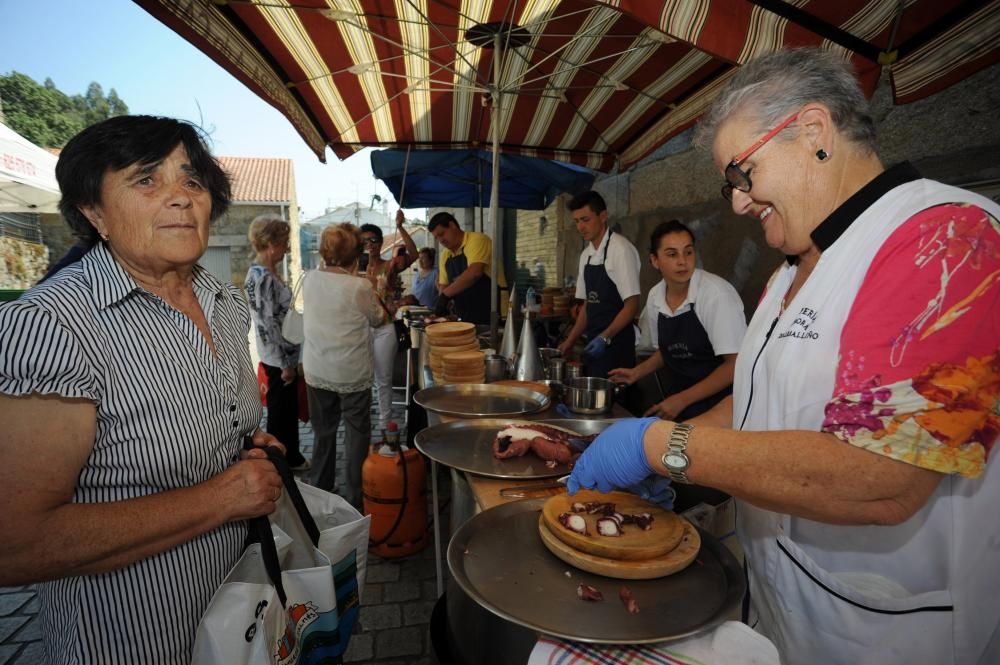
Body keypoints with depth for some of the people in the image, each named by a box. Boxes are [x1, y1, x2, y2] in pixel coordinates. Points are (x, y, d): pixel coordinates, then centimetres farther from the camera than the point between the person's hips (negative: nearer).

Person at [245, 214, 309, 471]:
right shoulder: (261, 277, -22)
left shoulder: (267, 272, 8)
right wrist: (286, 363, -18)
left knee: (290, 409, 20)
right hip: (278, 358, -9)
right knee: (280, 411, 7)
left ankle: (292, 457, 36)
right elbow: (268, 325, -23)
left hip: (285, 355, 9)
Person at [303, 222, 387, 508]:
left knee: (323, 433, 19)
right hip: (352, 374, -4)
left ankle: (320, 491, 31)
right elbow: (379, 319, -4)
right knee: (356, 434, 11)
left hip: (317, 372, 5)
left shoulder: (309, 280, -5)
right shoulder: (360, 286, -19)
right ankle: (353, 494, 19)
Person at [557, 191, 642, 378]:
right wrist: (570, 341, 10)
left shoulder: (620, 249, -12)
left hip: (615, 343, -7)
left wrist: (605, 337, -23)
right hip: (594, 342, 7)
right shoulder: (586, 255, 11)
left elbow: (632, 305, -15)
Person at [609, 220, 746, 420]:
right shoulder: (655, 296, -2)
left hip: (716, 406, -5)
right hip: (675, 404, 5)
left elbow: (735, 364, -19)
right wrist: (637, 372, 3)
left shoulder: (717, 293, -20)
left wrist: (682, 399, -19)